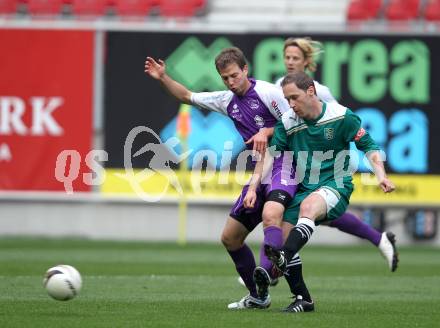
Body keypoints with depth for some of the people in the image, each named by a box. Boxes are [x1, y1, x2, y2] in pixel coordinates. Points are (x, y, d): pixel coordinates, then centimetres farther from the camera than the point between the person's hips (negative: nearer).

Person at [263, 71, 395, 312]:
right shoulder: (287, 122, 1)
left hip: (336, 185, -5)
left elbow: (368, 146, 0)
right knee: (283, 235, -12)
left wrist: (381, 175, -14)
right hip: (303, 189, 5)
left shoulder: (341, 116, -7)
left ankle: (283, 259, -57)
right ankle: (302, 300, 3)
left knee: (308, 206, -37)